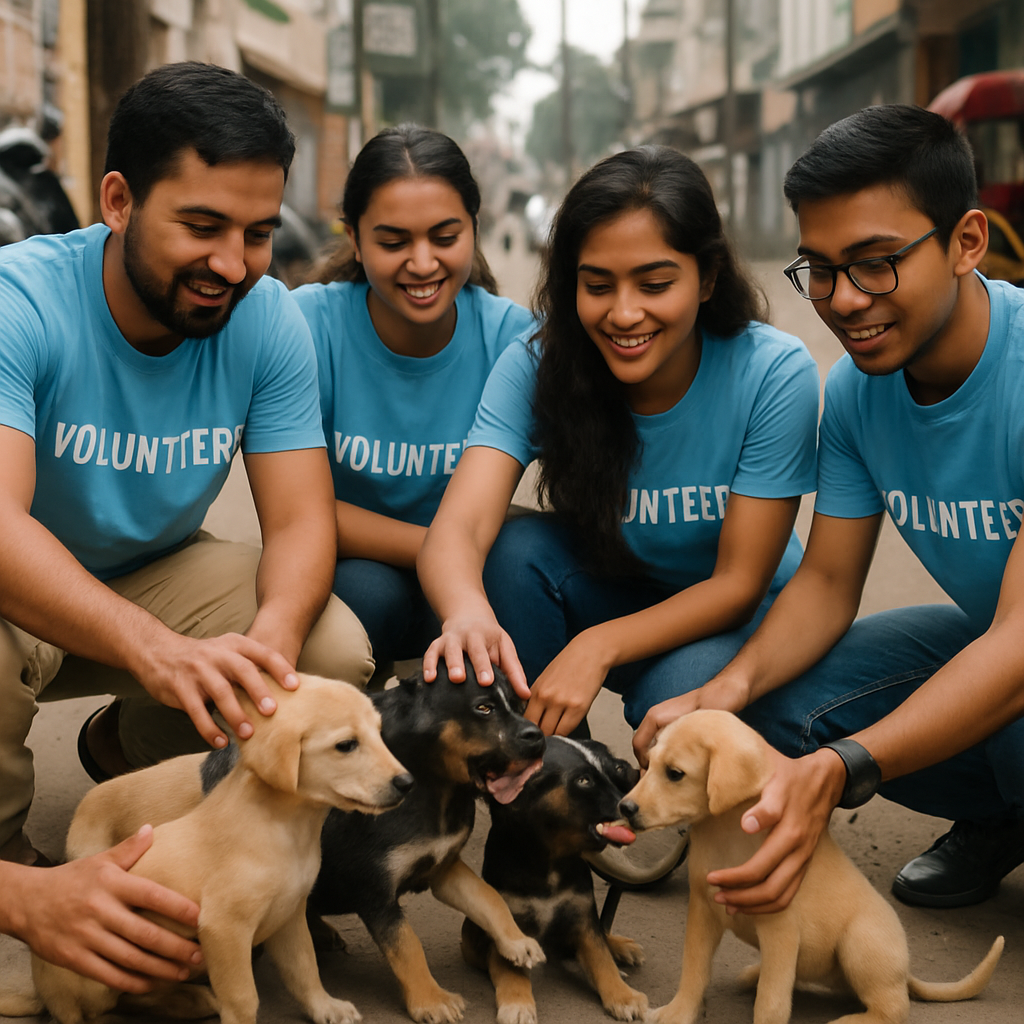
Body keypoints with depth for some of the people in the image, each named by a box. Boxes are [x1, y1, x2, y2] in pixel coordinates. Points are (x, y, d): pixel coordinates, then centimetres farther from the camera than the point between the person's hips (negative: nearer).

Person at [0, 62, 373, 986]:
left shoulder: (267, 320, -14)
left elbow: (301, 522, -15)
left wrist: (263, 647, -40)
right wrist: (157, 650, -57)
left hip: (155, 577, 5)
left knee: (336, 653, -20)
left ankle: (126, 751, 11)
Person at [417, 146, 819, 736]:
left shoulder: (775, 373, -24)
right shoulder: (534, 368, -19)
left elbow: (739, 583, -20)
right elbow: (458, 526, -32)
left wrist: (598, 647, -36)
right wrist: (468, 614, -57)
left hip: (741, 619, -3)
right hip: (604, 590, 3)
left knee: (680, 695, -35)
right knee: (518, 549, -27)